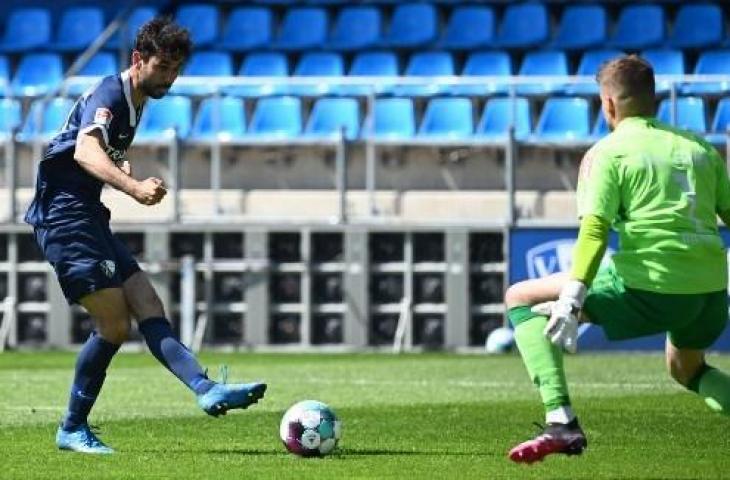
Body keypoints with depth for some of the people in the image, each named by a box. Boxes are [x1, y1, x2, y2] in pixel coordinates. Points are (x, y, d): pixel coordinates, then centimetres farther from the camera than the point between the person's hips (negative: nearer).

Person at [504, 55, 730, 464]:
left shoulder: (608, 153, 2)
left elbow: (595, 231, -11)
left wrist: (570, 302, -17)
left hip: (650, 288, -6)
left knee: (521, 299, 8)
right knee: (687, 370, 38)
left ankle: (561, 423, -7)